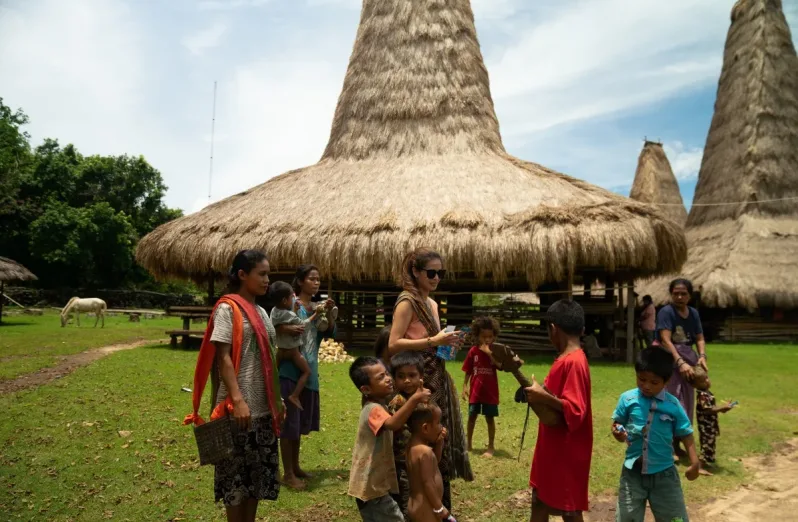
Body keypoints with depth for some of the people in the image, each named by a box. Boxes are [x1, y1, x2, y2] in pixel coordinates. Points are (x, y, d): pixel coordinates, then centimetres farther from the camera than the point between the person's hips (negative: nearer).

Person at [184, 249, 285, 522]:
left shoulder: (260, 311, 13)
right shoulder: (227, 309, -9)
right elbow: (223, 357, -16)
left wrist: (278, 399, 15)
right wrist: (237, 399, -24)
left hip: (264, 407, 8)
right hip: (240, 407, -8)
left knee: (259, 473, 14)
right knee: (237, 474, 4)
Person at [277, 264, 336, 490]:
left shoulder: (317, 307, 10)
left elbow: (331, 333, 4)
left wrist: (329, 312, -10)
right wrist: (287, 328, -34)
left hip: (309, 369, 7)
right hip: (290, 368, -7)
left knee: (301, 419, 16)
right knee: (289, 418, -3)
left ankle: (295, 466, 29)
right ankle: (288, 473, 5)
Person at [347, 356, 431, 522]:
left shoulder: (378, 405, 7)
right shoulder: (373, 409, -25)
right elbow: (394, 424, -45)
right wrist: (415, 399, -51)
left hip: (373, 483, 10)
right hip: (371, 485, -10)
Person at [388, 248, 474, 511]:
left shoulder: (432, 303, 14)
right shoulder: (407, 302, -12)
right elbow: (393, 345, -20)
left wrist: (446, 342, 4)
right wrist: (433, 341, -22)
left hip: (437, 379, 9)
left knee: (440, 441, 13)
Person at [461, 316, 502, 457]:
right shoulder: (473, 351, -3)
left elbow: (500, 366, -22)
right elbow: (468, 371, 3)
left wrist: (489, 353, -28)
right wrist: (465, 386, -3)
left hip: (490, 392, -1)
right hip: (475, 390, 2)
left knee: (490, 418, 5)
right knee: (472, 416, 11)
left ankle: (490, 447, 17)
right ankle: (469, 444, 26)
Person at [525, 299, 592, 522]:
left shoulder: (573, 362, -23)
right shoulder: (566, 359, 7)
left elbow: (575, 410, -28)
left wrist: (544, 397, -28)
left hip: (566, 451, -9)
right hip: (553, 447, 9)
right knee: (540, 501, 19)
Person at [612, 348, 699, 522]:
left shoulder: (673, 405, -7)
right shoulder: (627, 399, -8)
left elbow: (685, 434, 1)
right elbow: (617, 424, 2)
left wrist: (694, 462, -8)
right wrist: (618, 433, -20)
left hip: (664, 472, 0)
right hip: (633, 471, 0)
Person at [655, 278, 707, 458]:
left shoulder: (693, 313, 7)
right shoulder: (666, 312, -14)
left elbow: (700, 338, 6)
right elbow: (665, 340, -22)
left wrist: (702, 356, -14)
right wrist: (680, 362, -31)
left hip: (687, 360, 7)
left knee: (686, 403, 12)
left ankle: (677, 444, 24)